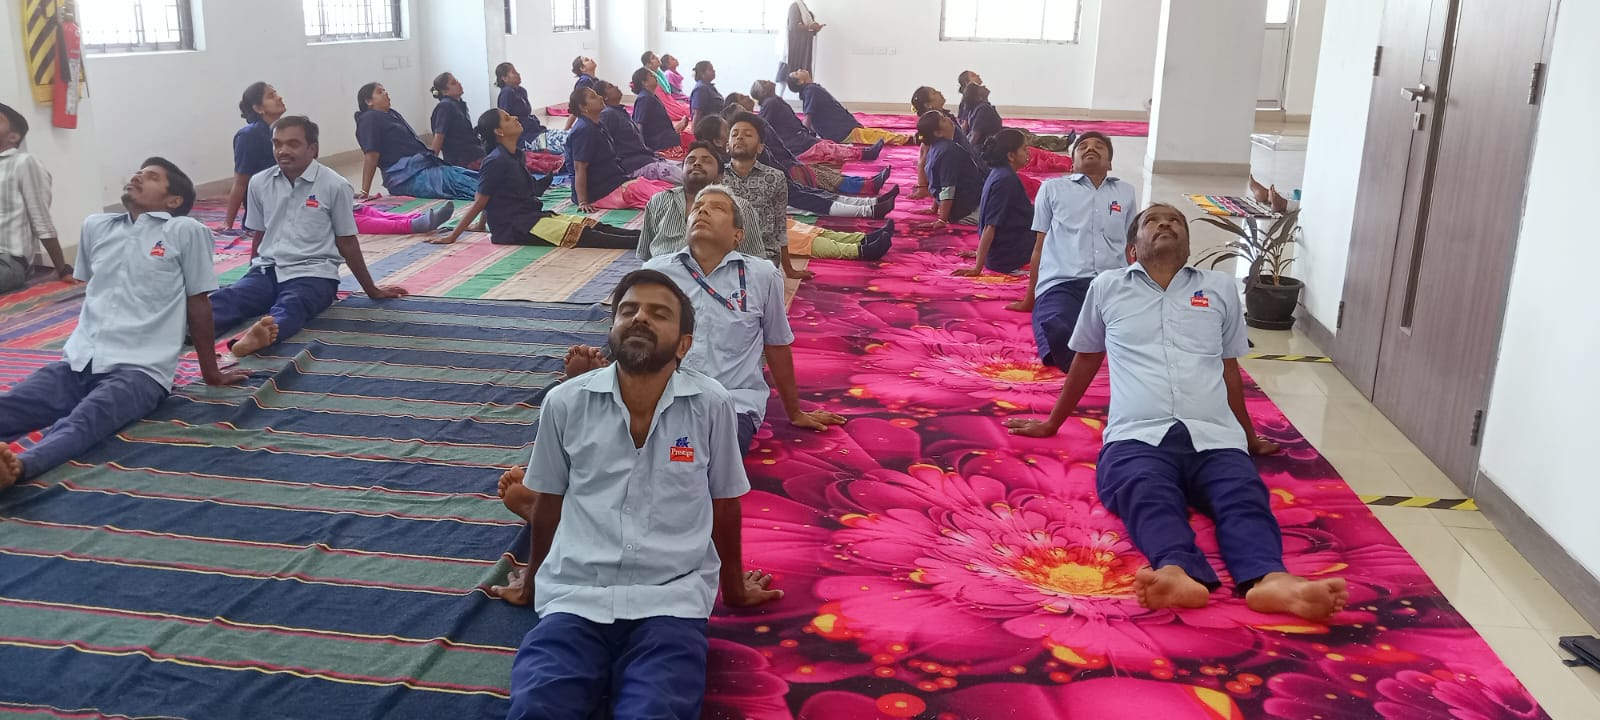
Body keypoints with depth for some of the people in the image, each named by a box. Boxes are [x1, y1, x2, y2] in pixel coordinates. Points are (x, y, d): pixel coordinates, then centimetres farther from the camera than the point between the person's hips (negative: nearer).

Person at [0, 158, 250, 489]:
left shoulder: (185, 231, 1)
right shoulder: (94, 226, 17)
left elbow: (198, 304, 4)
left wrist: (211, 373, 10)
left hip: (141, 369, -6)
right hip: (79, 361, 6)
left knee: (86, 417, -37)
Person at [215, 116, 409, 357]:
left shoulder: (335, 186, -4)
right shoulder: (259, 183, 8)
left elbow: (347, 242, 5)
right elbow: (258, 236, 20)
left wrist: (371, 290, 11)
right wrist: (254, 281, 28)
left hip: (313, 273, -4)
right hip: (267, 269, 5)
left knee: (290, 306, -39)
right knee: (226, 298, -28)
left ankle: (261, 333, -71)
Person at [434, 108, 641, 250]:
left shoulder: (513, 157, 16)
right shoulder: (496, 161, -12)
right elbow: (479, 203, -9)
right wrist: (452, 237, -8)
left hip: (533, 217, 9)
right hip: (516, 228, -9)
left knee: (592, 226, -5)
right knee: (582, 235, -21)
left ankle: (639, 237, -17)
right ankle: (638, 242, -32)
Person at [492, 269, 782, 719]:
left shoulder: (711, 405, -2)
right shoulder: (565, 403, 2)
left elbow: (724, 504, 13)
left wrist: (734, 588, 26)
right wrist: (534, 582, 31)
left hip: (670, 603, -1)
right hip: (574, 599, 1)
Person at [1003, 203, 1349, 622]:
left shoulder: (1221, 289, 24)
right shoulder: (1107, 287, 21)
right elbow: (1086, 360, 33)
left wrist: (1249, 434, 40)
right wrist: (1052, 424, 41)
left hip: (1213, 436, 2)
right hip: (1138, 436, -2)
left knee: (1245, 498, -32)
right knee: (1150, 497, -37)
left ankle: (1269, 579, -58)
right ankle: (1179, 573, -63)